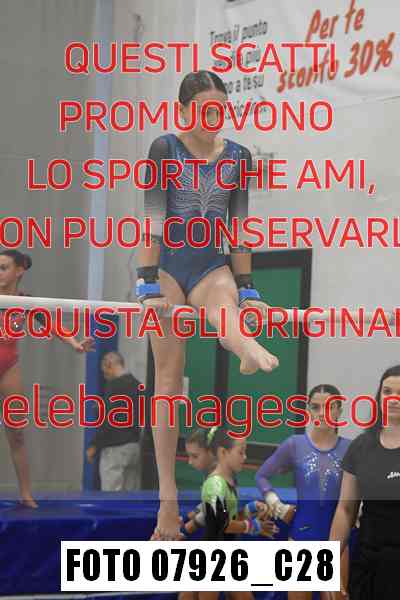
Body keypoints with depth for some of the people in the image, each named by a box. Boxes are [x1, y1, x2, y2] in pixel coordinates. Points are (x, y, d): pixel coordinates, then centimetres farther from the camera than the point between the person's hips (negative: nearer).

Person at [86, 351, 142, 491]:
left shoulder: (114, 386, -12)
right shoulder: (137, 385, 12)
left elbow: (108, 420, -17)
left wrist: (94, 445, -10)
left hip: (116, 448, -8)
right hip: (136, 447, 8)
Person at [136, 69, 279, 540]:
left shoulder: (238, 157, 6)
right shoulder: (165, 149, -4)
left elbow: (239, 227, 9)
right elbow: (153, 218, -11)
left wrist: (245, 288, 7)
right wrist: (149, 284, -18)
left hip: (212, 267, 2)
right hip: (167, 267, -2)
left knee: (225, 310, -36)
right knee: (169, 374, -6)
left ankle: (253, 353, -72)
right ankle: (167, 494, -7)